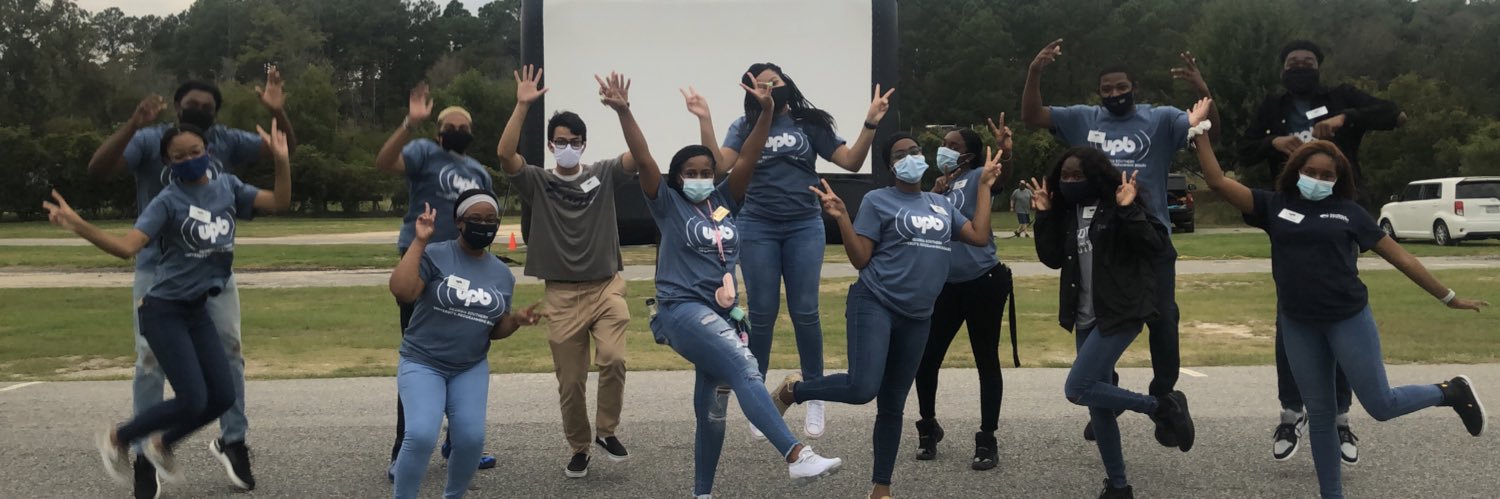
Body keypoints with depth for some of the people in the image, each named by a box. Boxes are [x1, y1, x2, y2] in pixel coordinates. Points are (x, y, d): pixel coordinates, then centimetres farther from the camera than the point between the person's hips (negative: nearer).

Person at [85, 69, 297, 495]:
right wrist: (132, 125, -40)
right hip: (159, 269, -3)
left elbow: (284, 151, -8)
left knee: (228, 351, 6)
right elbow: (97, 169, -25)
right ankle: (145, 456, 12)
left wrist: (278, 111, -27)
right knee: (152, 360, 2)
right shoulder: (150, 140, -12)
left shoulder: (227, 142, -4)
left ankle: (232, 441, 22)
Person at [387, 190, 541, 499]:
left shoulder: (503, 274, 6)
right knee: (421, 435, -22)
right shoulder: (434, 254, -10)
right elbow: (401, 291, -27)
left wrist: (516, 320, -10)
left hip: (471, 368, 4)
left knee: (471, 438, -9)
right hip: (422, 363, -4)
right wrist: (419, 242, -24)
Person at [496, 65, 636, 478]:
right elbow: (505, 153, -15)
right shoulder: (538, 183, 2)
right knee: (570, 381, 4)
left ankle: (606, 431, 2)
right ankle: (579, 450, 25)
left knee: (613, 358, -21)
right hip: (562, 294, 0)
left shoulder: (603, 175, 4)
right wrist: (523, 106, -22)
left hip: (606, 286, 0)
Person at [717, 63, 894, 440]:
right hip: (758, 229, 0)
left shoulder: (809, 123, 4)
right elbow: (719, 165, -10)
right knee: (762, 314, 3)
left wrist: (870, 124, -13)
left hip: (804, 227, 0)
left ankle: (814, 399, 12)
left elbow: (852, 162, 0)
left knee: (805, 312, 1)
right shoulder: (745, 127, 4)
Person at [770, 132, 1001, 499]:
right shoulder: (878, 201, -2)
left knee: (892, 406, 10)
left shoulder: (941, 204, 16)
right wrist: (841, 218, -19)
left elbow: (980, 236, 8)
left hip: (917, 318, 5)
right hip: (875, 304, -5)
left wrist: (985, 187, 12)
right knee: (862, 388, -25)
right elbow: (860, 259, -6)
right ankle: (792, 390, 1)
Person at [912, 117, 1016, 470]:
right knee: (925, 358, 7)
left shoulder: (977, 176, -5)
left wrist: (1005, 153, -50)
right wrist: (935, 193, -5)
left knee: (986, 360, 3)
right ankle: (928, 427, 27)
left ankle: (987, 439, 11)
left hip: (984, 282, -6)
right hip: (946, 286, 6)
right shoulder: (940, 186, 15)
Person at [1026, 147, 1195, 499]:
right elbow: (1052, 259, 9)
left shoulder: (1119, 208, -11)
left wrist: (1129, 211, -29)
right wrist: (1045, 216, 0)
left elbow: (1156, 245, -19)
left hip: (1120, 315, -7)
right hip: (1086, 320, 7)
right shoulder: (1068, 212, 8)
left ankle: (1163, 407, -1)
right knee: (1099, 405, 9)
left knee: (1077, 389, -17)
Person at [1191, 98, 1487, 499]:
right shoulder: (1275, 206, 4)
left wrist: (1448, 297, 8)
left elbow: (1399, 256, 5)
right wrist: (1200, 130, -9)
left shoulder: (1348, 211, 1)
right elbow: (1218, 182, -3)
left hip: (1349, 319, -2)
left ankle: (1452, 392, 29)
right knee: (1319, 415, 10)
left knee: (1381, 405, 1)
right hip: (1299, 326, 2)